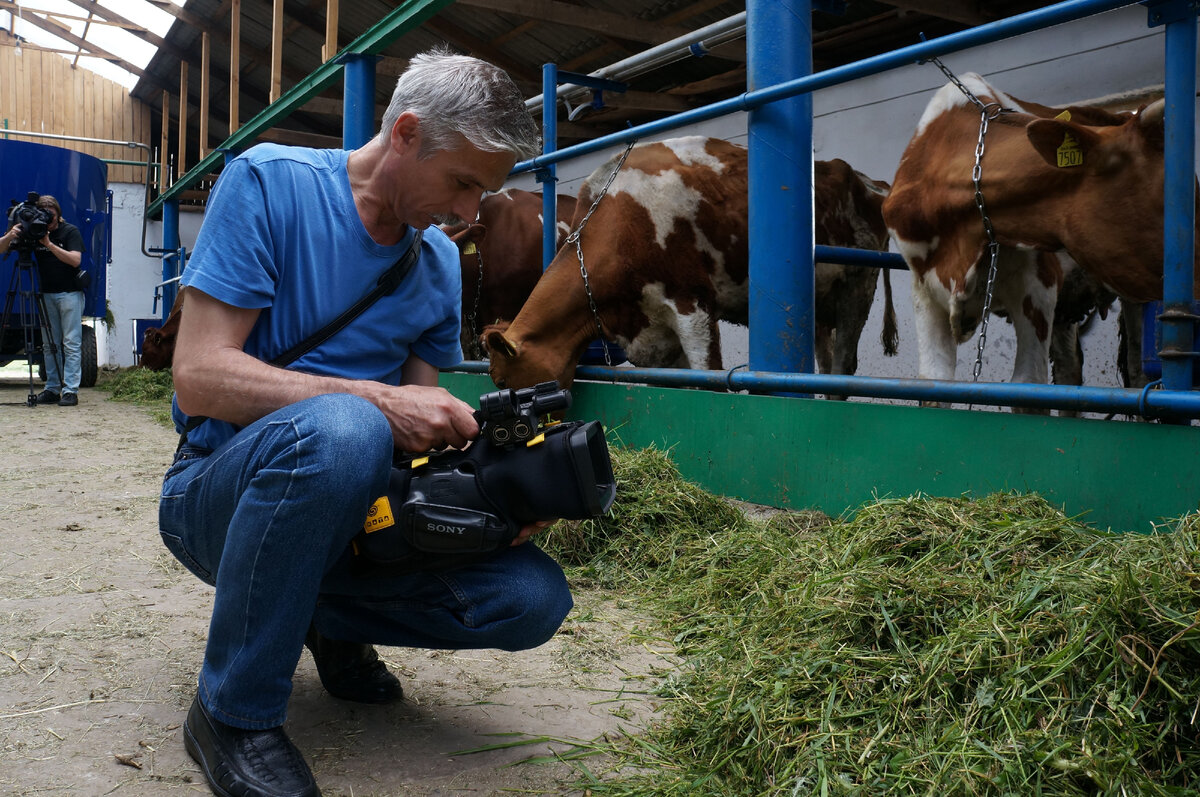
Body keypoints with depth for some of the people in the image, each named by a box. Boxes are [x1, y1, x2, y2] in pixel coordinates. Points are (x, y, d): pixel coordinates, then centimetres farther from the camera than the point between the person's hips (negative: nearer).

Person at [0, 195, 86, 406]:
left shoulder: (70, 231, -3)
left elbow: (75, 260, -15)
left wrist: (49, 244, -22)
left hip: (70, 294, -5)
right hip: (47, 294, 5)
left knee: (71, 343, -7)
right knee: (49, 345, 5)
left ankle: (70, 391, -9)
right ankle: (52, 389, 9)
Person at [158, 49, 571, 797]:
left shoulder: (441, 262, 6)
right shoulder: (269, 181, -11)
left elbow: (421, 417, 7)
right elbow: (199, 377, -18)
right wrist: (377, 400, -27)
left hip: (349, 505, 5)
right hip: (223, 488, -5)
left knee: (535, 599, -16)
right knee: (339, 428, -40)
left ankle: (332, 618, 13)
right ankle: (234, 713, -18)